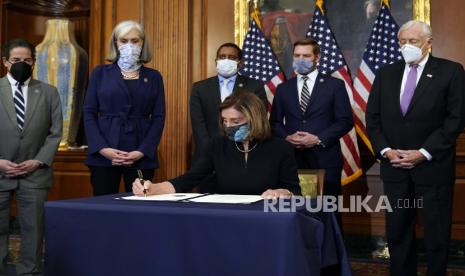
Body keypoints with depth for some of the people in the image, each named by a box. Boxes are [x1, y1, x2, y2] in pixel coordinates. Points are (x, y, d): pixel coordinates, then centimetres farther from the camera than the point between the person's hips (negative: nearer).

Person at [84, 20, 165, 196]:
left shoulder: (153, 77, 10)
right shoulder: (100, 73, 9)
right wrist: (102, 148, -10)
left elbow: (158, 118, 4)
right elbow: (89, 114, 4)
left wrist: (142, 151, -9)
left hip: (142, 157, 0)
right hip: (104, 155, 0)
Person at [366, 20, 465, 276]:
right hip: (394, 166, 3)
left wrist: (424, 153, -13)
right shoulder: (386, 73, 9)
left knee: (436, 233, 7)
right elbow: (373, 117, 8)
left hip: (433, 166, -3)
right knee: (397, 232, 9)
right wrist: (385, 150, -6)